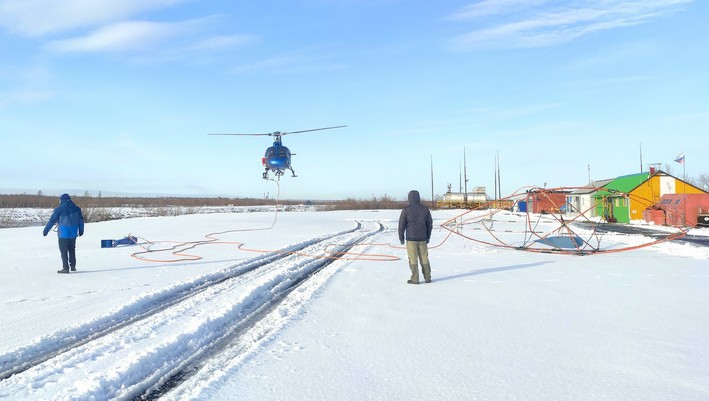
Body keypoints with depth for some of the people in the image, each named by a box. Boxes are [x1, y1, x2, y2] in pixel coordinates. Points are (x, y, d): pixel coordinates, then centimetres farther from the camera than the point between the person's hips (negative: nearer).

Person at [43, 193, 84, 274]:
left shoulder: (59, 209, -6)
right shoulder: (77, 208, 6)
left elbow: (52, 220, -3)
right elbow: (81, 221, 12)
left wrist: (45, 230, 5)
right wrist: (81, 230, 22)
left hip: (63, 233, -4)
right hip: (73, 233, 4)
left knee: (63, 250, 1)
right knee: (72, 249, 17)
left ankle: (65, 268, -3)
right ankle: (73, 266, 20)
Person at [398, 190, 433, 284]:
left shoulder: (406, 210, -8)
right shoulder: (425, 209, 4)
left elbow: (401, 224, -6)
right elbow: (430, 224, 10)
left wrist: (401, 237, 4)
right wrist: (428, 237, 20)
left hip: (411, 238, -4)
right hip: (422, 238, 4)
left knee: (413, 259, 2)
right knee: (424, 258, 12)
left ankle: (415, 279, 3)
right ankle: (427, 277, 17)